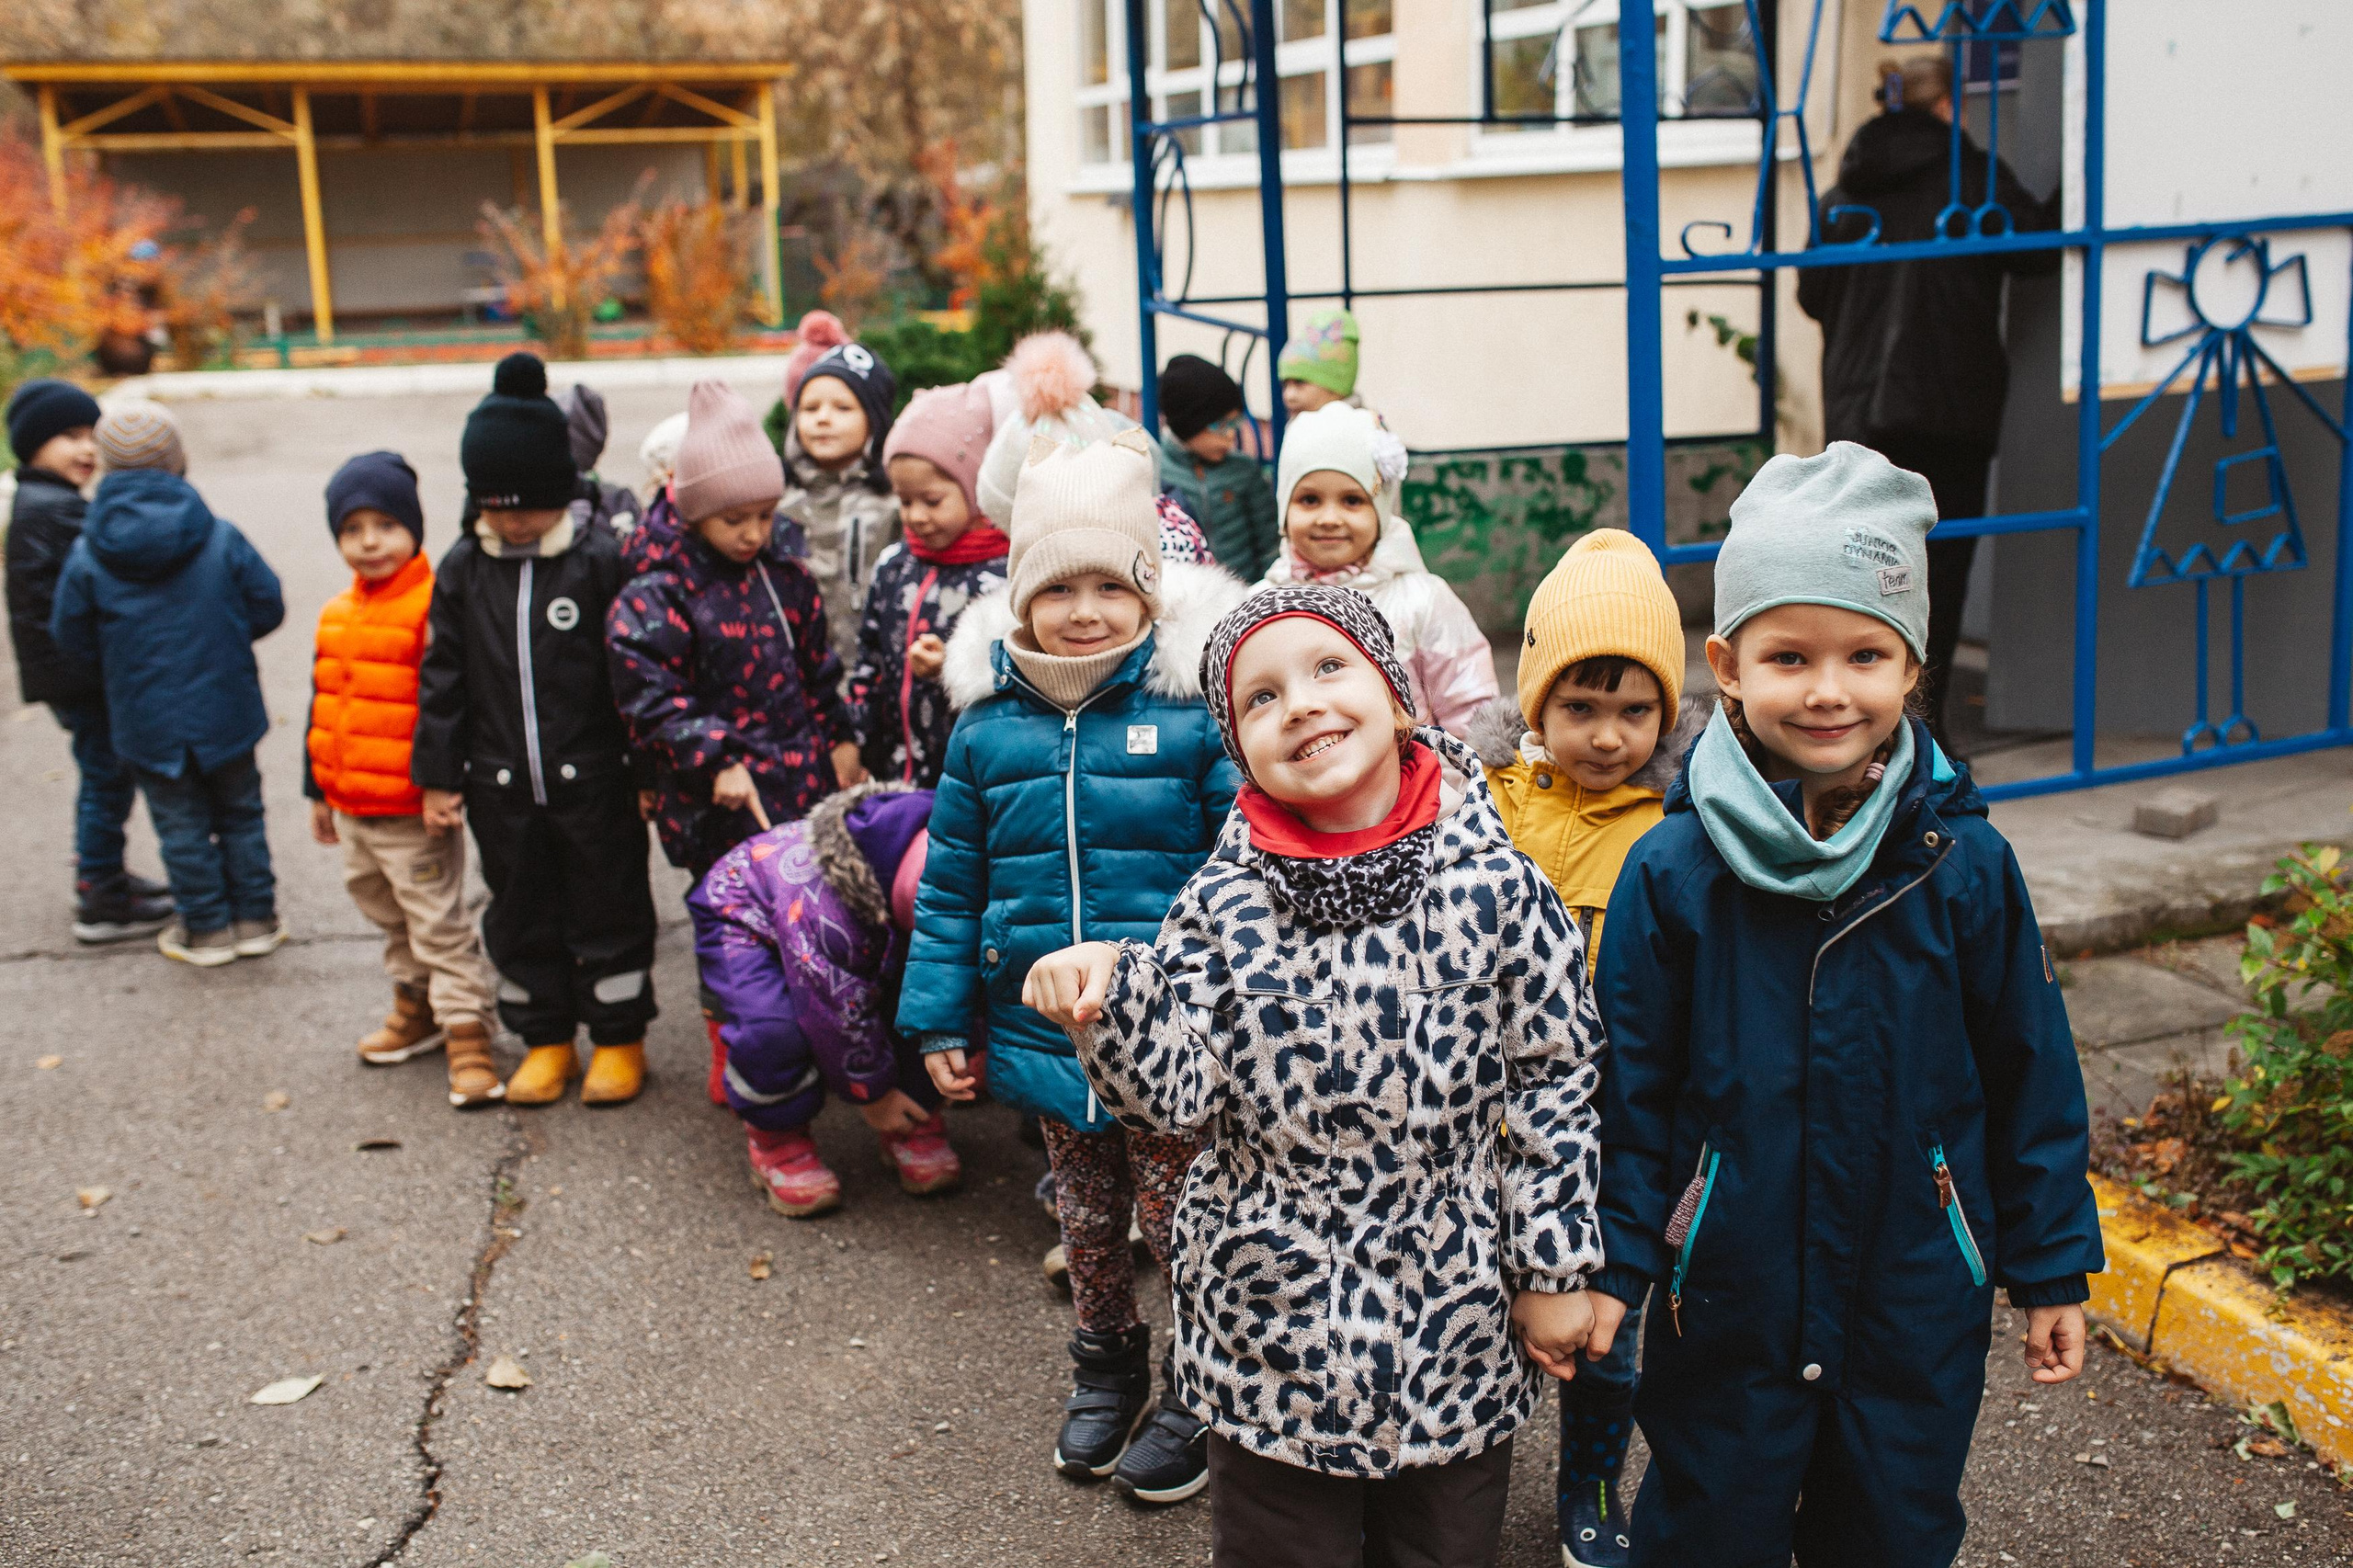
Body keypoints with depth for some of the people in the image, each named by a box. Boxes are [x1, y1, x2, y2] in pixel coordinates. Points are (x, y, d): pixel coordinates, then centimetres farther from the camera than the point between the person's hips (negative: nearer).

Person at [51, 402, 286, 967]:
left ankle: (206, 930, 20)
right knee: (240, 814, 17)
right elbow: (267, 606, -4)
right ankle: (255, 920, 23)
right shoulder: (219, 538, -11)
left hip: (146, 720, 0)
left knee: (182, 824, 12)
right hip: (225, 711, 1)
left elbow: (71, 637, -3)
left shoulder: (88, 556, -11)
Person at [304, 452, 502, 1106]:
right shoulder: (336, 615, 9)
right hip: (352, 806, 8)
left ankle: (467, 1034, 3)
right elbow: (322, 707, 18)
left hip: (413, 811, -8)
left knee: (439, 925, -2)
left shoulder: (433, 605, -17)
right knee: (391, 917, 23)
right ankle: (417, 1008, 39)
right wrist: (319, 789, 20)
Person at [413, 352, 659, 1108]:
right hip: (502, 789, 4)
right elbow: (443, 677, 7)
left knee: (609, 909, 8)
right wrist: (438, 775, 6)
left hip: (595, 781, -4)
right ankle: (546, 1039, 28)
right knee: (520, 917, 13)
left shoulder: (601, 561, -9)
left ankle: (620, 1037, 23)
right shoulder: (462, 570, 2)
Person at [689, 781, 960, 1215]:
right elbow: (838, 1011, -31)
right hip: (744, 921, -5)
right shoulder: (823, 907, -45)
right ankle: (777, 1139, -6)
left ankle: (914, 1120, 4)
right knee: (773, 1029, -35)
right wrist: (871, 1095, -17)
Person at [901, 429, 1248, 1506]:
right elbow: (951, 883, 7)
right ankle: (1107, 1368, 45)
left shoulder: (1194, 709, -13)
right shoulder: (989, 723, -1)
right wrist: (940, 1019, 7)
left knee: (1176, 1215, 10)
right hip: (1045, 1032, 4)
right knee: (1086, 1218, 22)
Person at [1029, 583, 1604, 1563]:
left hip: (1457, 1330, 0)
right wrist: (1108, 990, -31)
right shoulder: (1223, 904, -9)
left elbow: (1556, 1074, -4)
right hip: (1275, 1327, 0)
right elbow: (1172, 1095, -12)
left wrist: (1553, 1271, -1)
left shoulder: (1494, 883, -11)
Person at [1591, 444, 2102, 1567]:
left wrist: (2052, 1266, 5)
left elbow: (2030, 1076, 0)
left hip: (1920, 1307, 1)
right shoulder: (1672, 872, -13)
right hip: (1726, 1306, -1)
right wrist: (1612, 1260, -5)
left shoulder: (1965, 865, -9)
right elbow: (1629, 1083, -5)